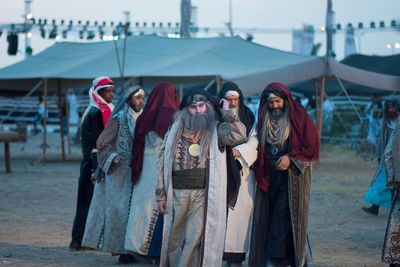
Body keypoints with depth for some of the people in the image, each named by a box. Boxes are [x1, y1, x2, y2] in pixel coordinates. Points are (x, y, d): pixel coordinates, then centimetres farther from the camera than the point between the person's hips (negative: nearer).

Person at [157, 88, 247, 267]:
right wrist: (161, 194, 4)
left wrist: (227, 112, -6)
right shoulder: (175, 130, 9)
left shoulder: (215, 130, 3)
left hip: (203, 193, -2)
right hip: (177, 192, 3)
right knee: (174, 238, 9)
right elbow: (163, 162, 9)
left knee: (195, 239, -6)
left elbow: (239, 135, -16)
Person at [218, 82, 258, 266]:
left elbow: (254, 141, 1)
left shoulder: (248, 117, 8)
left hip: (242, 170, 1)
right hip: (220, 170, -1)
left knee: (240, 210, -3)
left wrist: (239, 151, -14)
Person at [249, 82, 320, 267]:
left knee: (284, 217, -12)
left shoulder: (298, 116, -5)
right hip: (270, 177, 5)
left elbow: (312, 144, -7)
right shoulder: (265, 120, 10)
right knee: (269, 218, 1)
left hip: (292, 176, -5)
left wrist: (291, 158, -15)